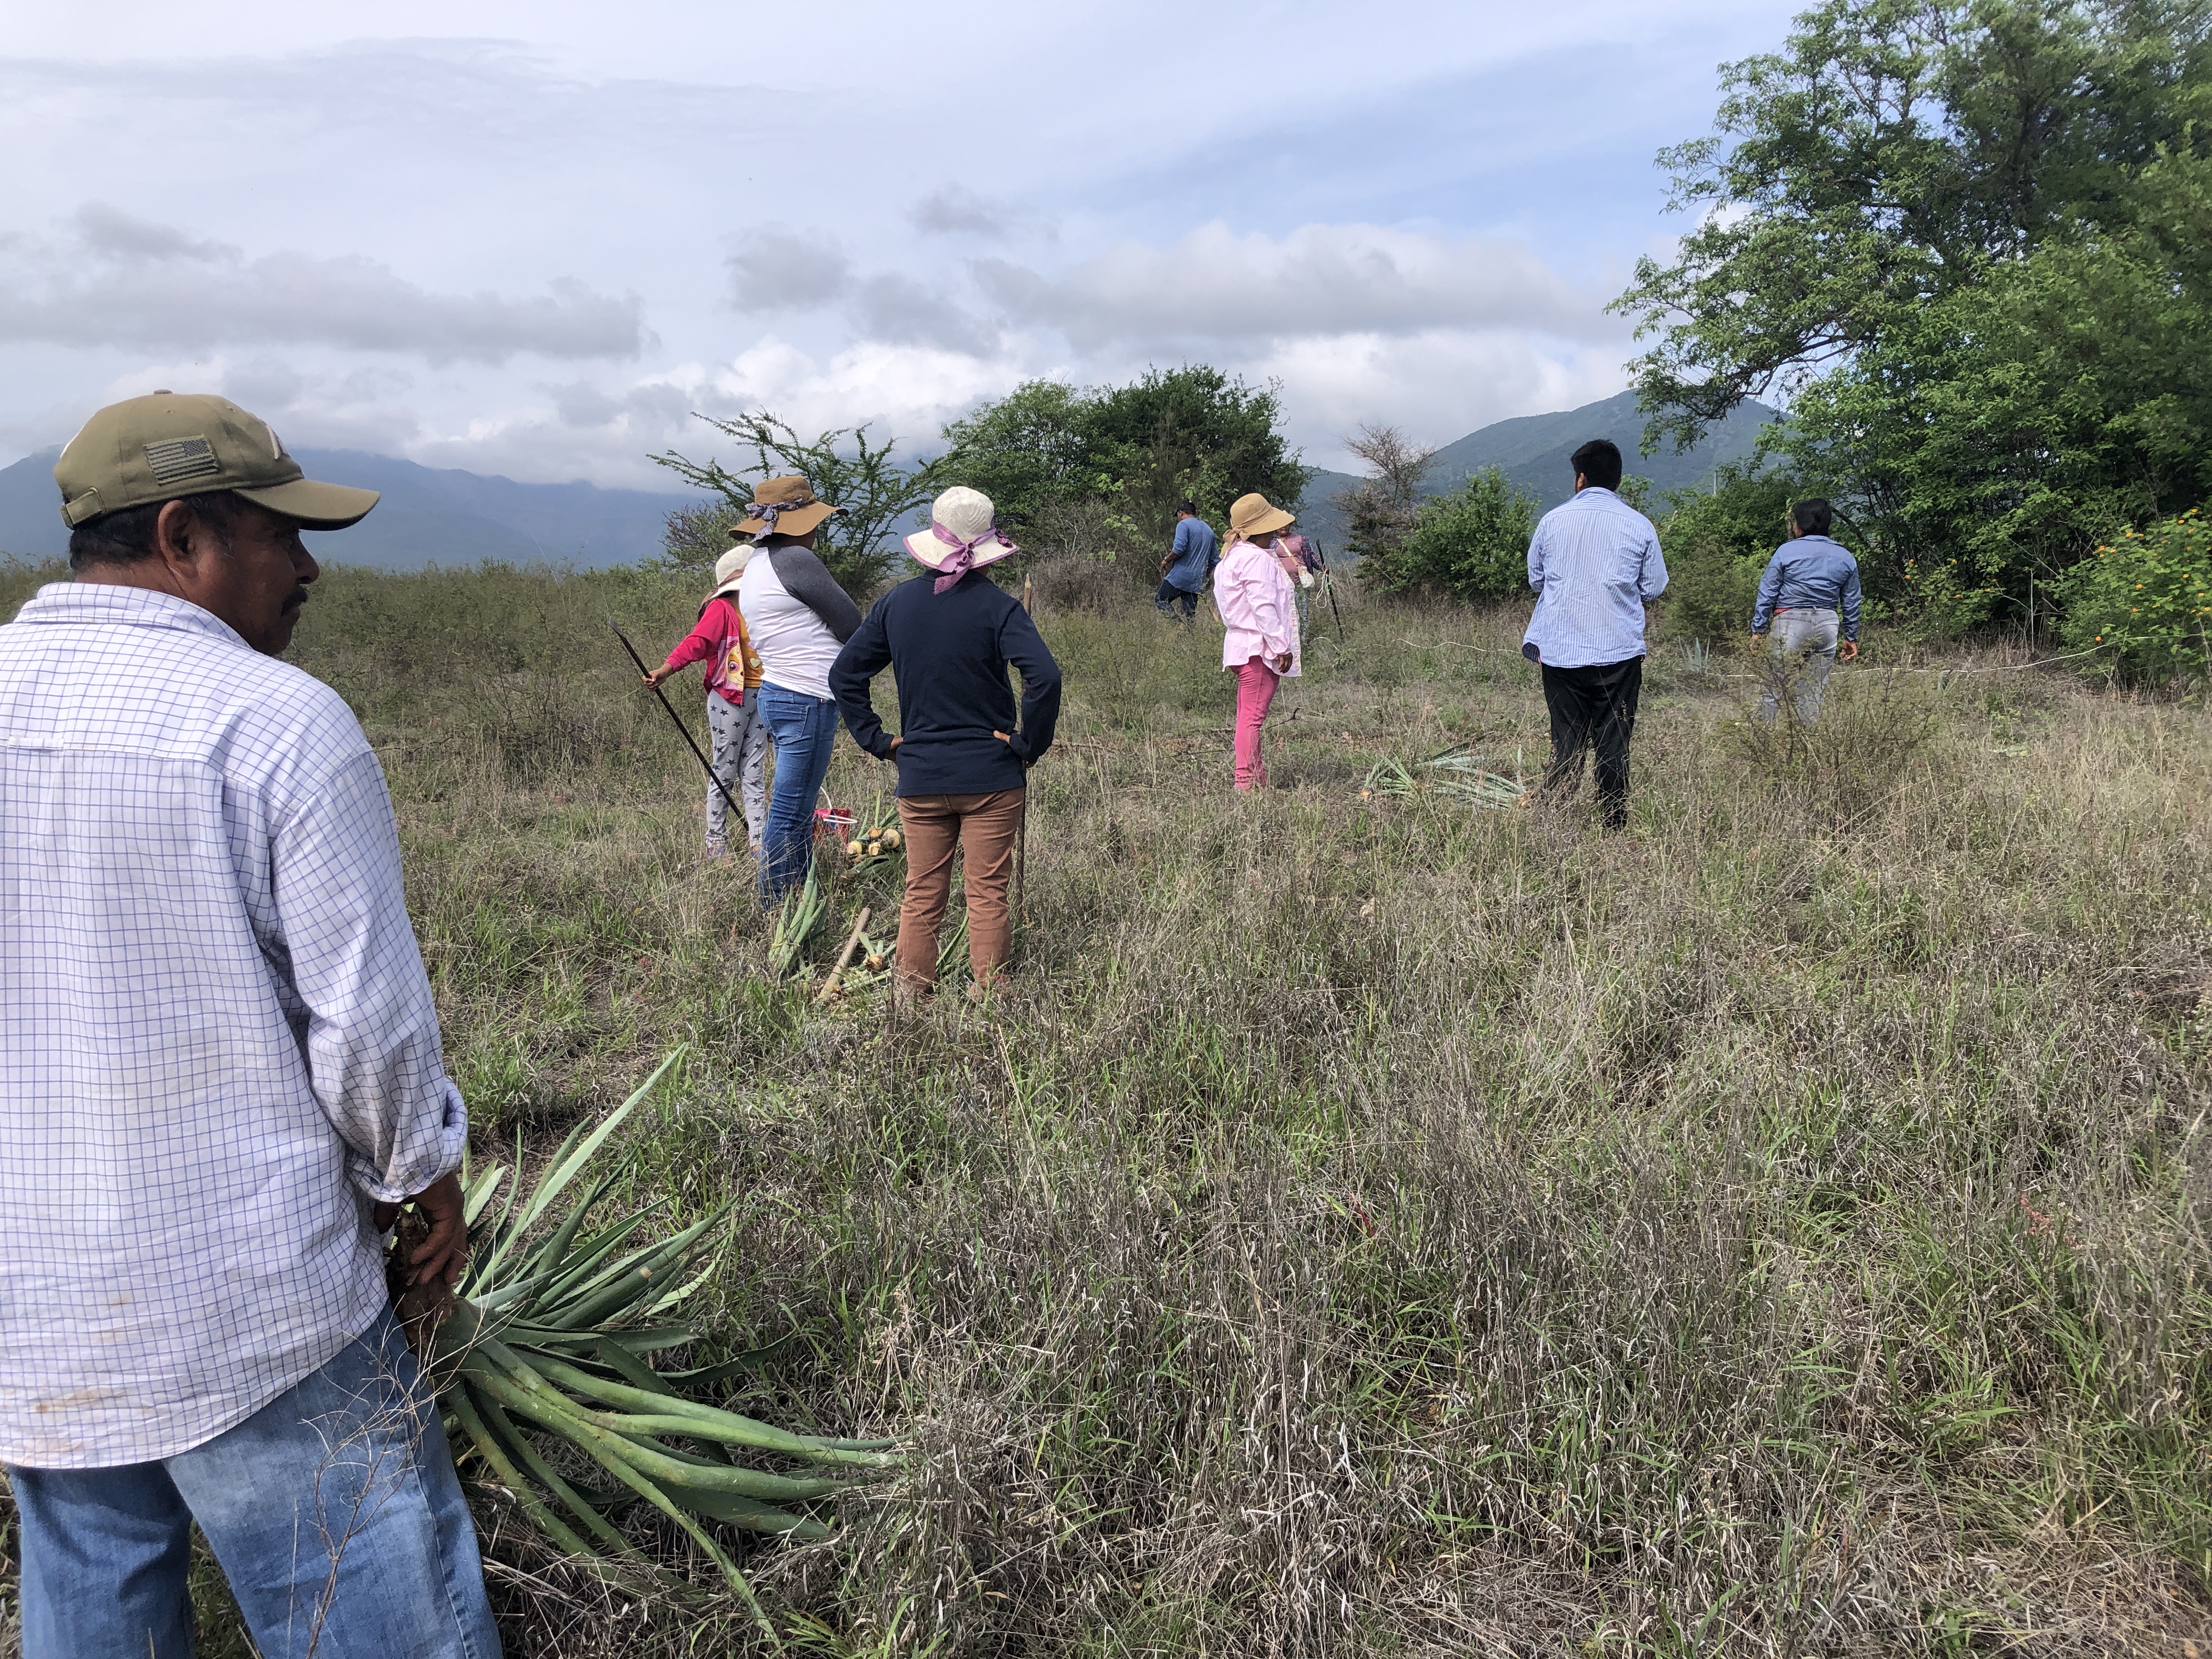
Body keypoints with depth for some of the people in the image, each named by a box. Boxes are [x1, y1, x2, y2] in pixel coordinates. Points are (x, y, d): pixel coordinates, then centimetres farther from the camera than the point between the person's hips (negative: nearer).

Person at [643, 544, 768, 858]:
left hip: (760, 698, 6)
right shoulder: (721, 608, -9)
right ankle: (716, 842, 11)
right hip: (729, 698, -6)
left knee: (753, 775, 8)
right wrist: (666, 669, -34)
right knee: (725, 773, 1)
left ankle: (758, 842, 9)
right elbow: (697, 642, -22)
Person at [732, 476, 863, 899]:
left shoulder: (756, 564, 16)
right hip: (807, 701, -11)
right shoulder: (795, 559, -15)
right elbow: (852, 625, -10)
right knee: (790, 815, -5)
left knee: (797, 811, 16)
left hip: (776, 692, 11)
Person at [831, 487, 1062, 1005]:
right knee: (988, 895, 5)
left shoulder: (897, 602, 3)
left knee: (922, 894, 13)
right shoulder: (996, 606, -10)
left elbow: (845, 674, 7)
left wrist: (878, 741, 8)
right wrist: (1029, 745, -11)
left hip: (919, 776, 3)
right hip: (991, 777, -3)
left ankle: (909, 999, 19)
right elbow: (1045, 677, -23)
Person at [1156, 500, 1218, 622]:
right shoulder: (1209, 530, 20)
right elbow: (1215, 559, 21)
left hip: (1180, 576, -7)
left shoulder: (1184, 525, -4)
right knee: (1190, 613, 7)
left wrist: (1166, 560, -3)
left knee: (1160, 600, -1)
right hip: (1197, 581, 7)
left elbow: (1179, 548, -19)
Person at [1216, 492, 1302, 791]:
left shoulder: (1235, 556, 17)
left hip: (1241, 645, 11)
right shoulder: (1257, 559, -15)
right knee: (1252, 716, -10)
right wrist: (1281, 646, -18)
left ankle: (1257, 777, 21)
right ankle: (1246, 782, -9)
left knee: (1249, 716, 14)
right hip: (1258, 647, -11)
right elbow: (1263, 607, -21)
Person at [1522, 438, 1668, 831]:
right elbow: (1654, 589, 6)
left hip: (1560, 651, 1)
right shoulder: (1639, 525, -1)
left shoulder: (1553, 521, 1)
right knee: (1613, 746, 5)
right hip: (1619, 651, -1)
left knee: (1566, 743, 5)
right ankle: (1613, 831, 7)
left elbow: (1535, 580, 12)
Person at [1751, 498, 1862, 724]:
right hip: (1828, 624, 4)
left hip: (1790, 621, -4)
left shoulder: (1786, 551, -1)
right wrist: (1852, 637, 23)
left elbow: (1767, 593, -2)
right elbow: (1851, 602, 15)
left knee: (1774, 686, -2)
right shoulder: (1846, 557, 11)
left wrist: (1757, 629, 1)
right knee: (1815, 691, 9)